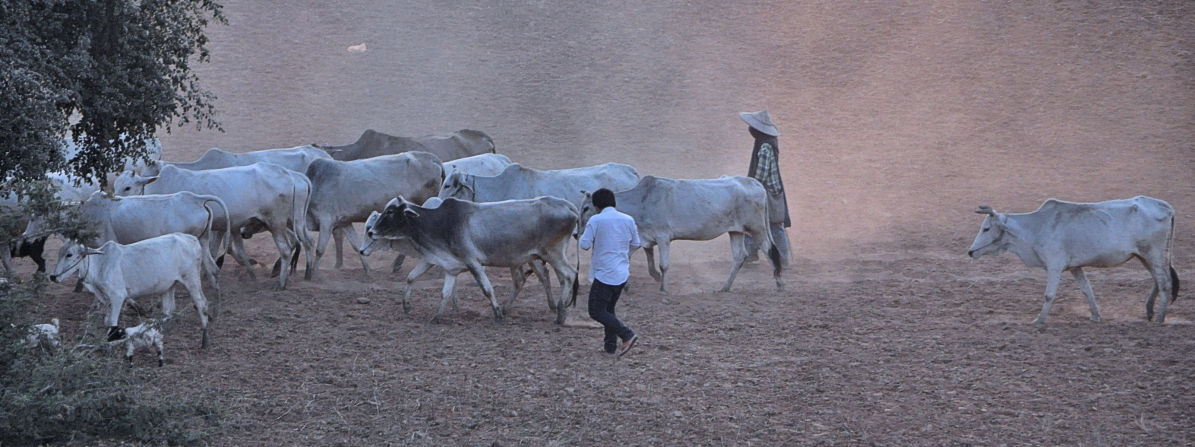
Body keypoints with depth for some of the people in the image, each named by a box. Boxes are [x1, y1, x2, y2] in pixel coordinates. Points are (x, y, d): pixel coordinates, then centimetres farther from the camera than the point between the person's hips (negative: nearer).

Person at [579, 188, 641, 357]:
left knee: (596, 311, -1)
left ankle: (627, 335, -12)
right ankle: (610, 345, 15)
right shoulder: (628, 220, 4)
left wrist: (582, 235, 10)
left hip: (604, 274, -7)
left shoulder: (595, 221, -11)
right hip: (622, 273, 7)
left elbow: (585, 245, -11)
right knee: (608, 309, 19)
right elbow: (636, 243, 13)